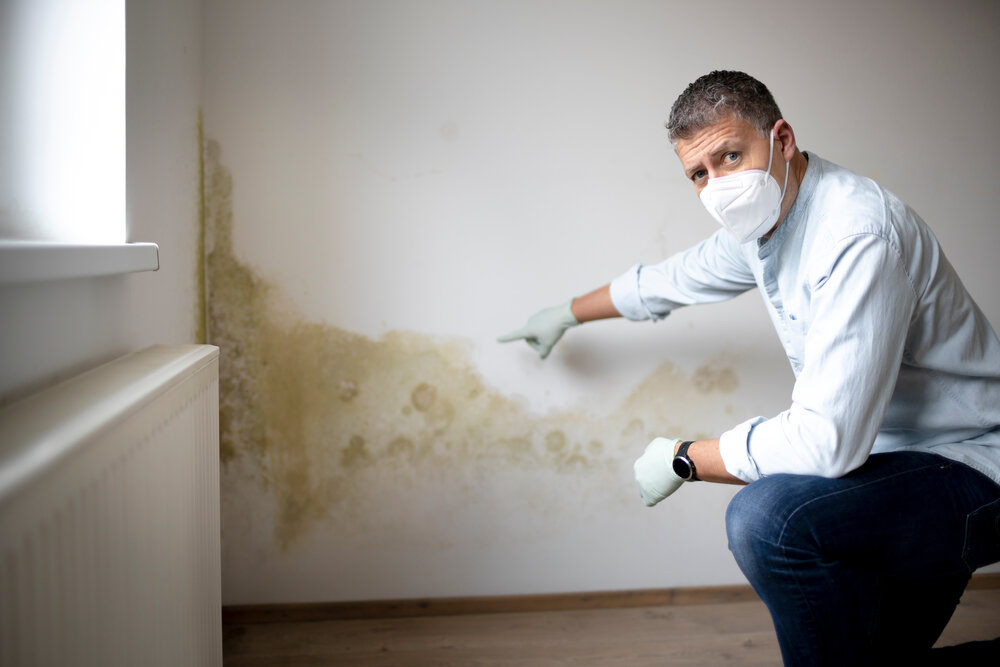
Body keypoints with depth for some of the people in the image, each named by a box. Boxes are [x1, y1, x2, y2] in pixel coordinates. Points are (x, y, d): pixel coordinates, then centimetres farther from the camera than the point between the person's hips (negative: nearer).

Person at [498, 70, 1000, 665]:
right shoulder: (762, 224, 1)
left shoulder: (859, 235, -29)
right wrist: (567, 314, 34)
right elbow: (668, 281, 21)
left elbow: (827, 439, -34)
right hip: (883, 452, 9)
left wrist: (683, 459, -19)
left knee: (767, 516, -32)